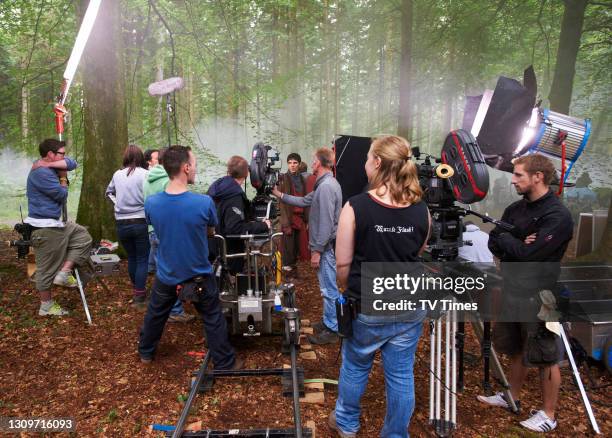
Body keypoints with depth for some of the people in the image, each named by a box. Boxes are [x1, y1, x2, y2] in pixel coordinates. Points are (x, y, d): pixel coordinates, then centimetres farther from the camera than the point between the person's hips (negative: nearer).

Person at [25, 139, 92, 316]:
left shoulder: (48, 168, 10)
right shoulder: (41, 173, -21)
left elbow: (72, 163, 3)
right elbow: (62, 196, -17)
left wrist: (51, 164, -11)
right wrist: (63, 178, 0)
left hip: (56, 223, 10)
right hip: (45, 228, -10)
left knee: (83, 237, 14)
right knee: (47, 268, 1)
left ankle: (64, 273, 10)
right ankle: (46, 306, 14)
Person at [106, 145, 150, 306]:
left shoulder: (117, 174, 5)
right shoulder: (144, 174, -11)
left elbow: (109, 192, 22)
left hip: (121, 224, 5)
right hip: (140, 222, -4)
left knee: (131, 257, 21)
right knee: (142, 259, 6)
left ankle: (136, 289, 35)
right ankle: (139, 296, 8)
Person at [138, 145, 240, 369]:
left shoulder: (151, 203, -17)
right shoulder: (204, 202, -25)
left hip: (166, 275, 3)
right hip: (199, 275, -2)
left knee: (155, 315, 25)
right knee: (213, 319, 13)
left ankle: (146, 353, 46)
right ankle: (225, 364, 25)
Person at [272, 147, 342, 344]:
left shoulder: (326, 187, -22)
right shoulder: (325, 184, 11)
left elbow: (326, 223, -25)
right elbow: (304, 201, 19)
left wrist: (317, 250, -21)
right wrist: (280, 195, 21)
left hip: (326, 247, -10)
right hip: (326, 246, 10)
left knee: (329, 289, 1)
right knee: (329, 288, 19)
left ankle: (331, 330, 12)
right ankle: (329, 321, 33)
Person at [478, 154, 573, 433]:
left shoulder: (558, 216, -16)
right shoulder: (515, 208, 7)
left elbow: (529, 254, -23)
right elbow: (494, 245, 3)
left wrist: (505, 238, -8)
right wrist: (516, 245, -15)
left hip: (538, 298, -7)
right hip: (512, 291, 7)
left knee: (545, 359, 7)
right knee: (515, 351, 21)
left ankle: (548, 415, 22)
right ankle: (512, 397, 38)